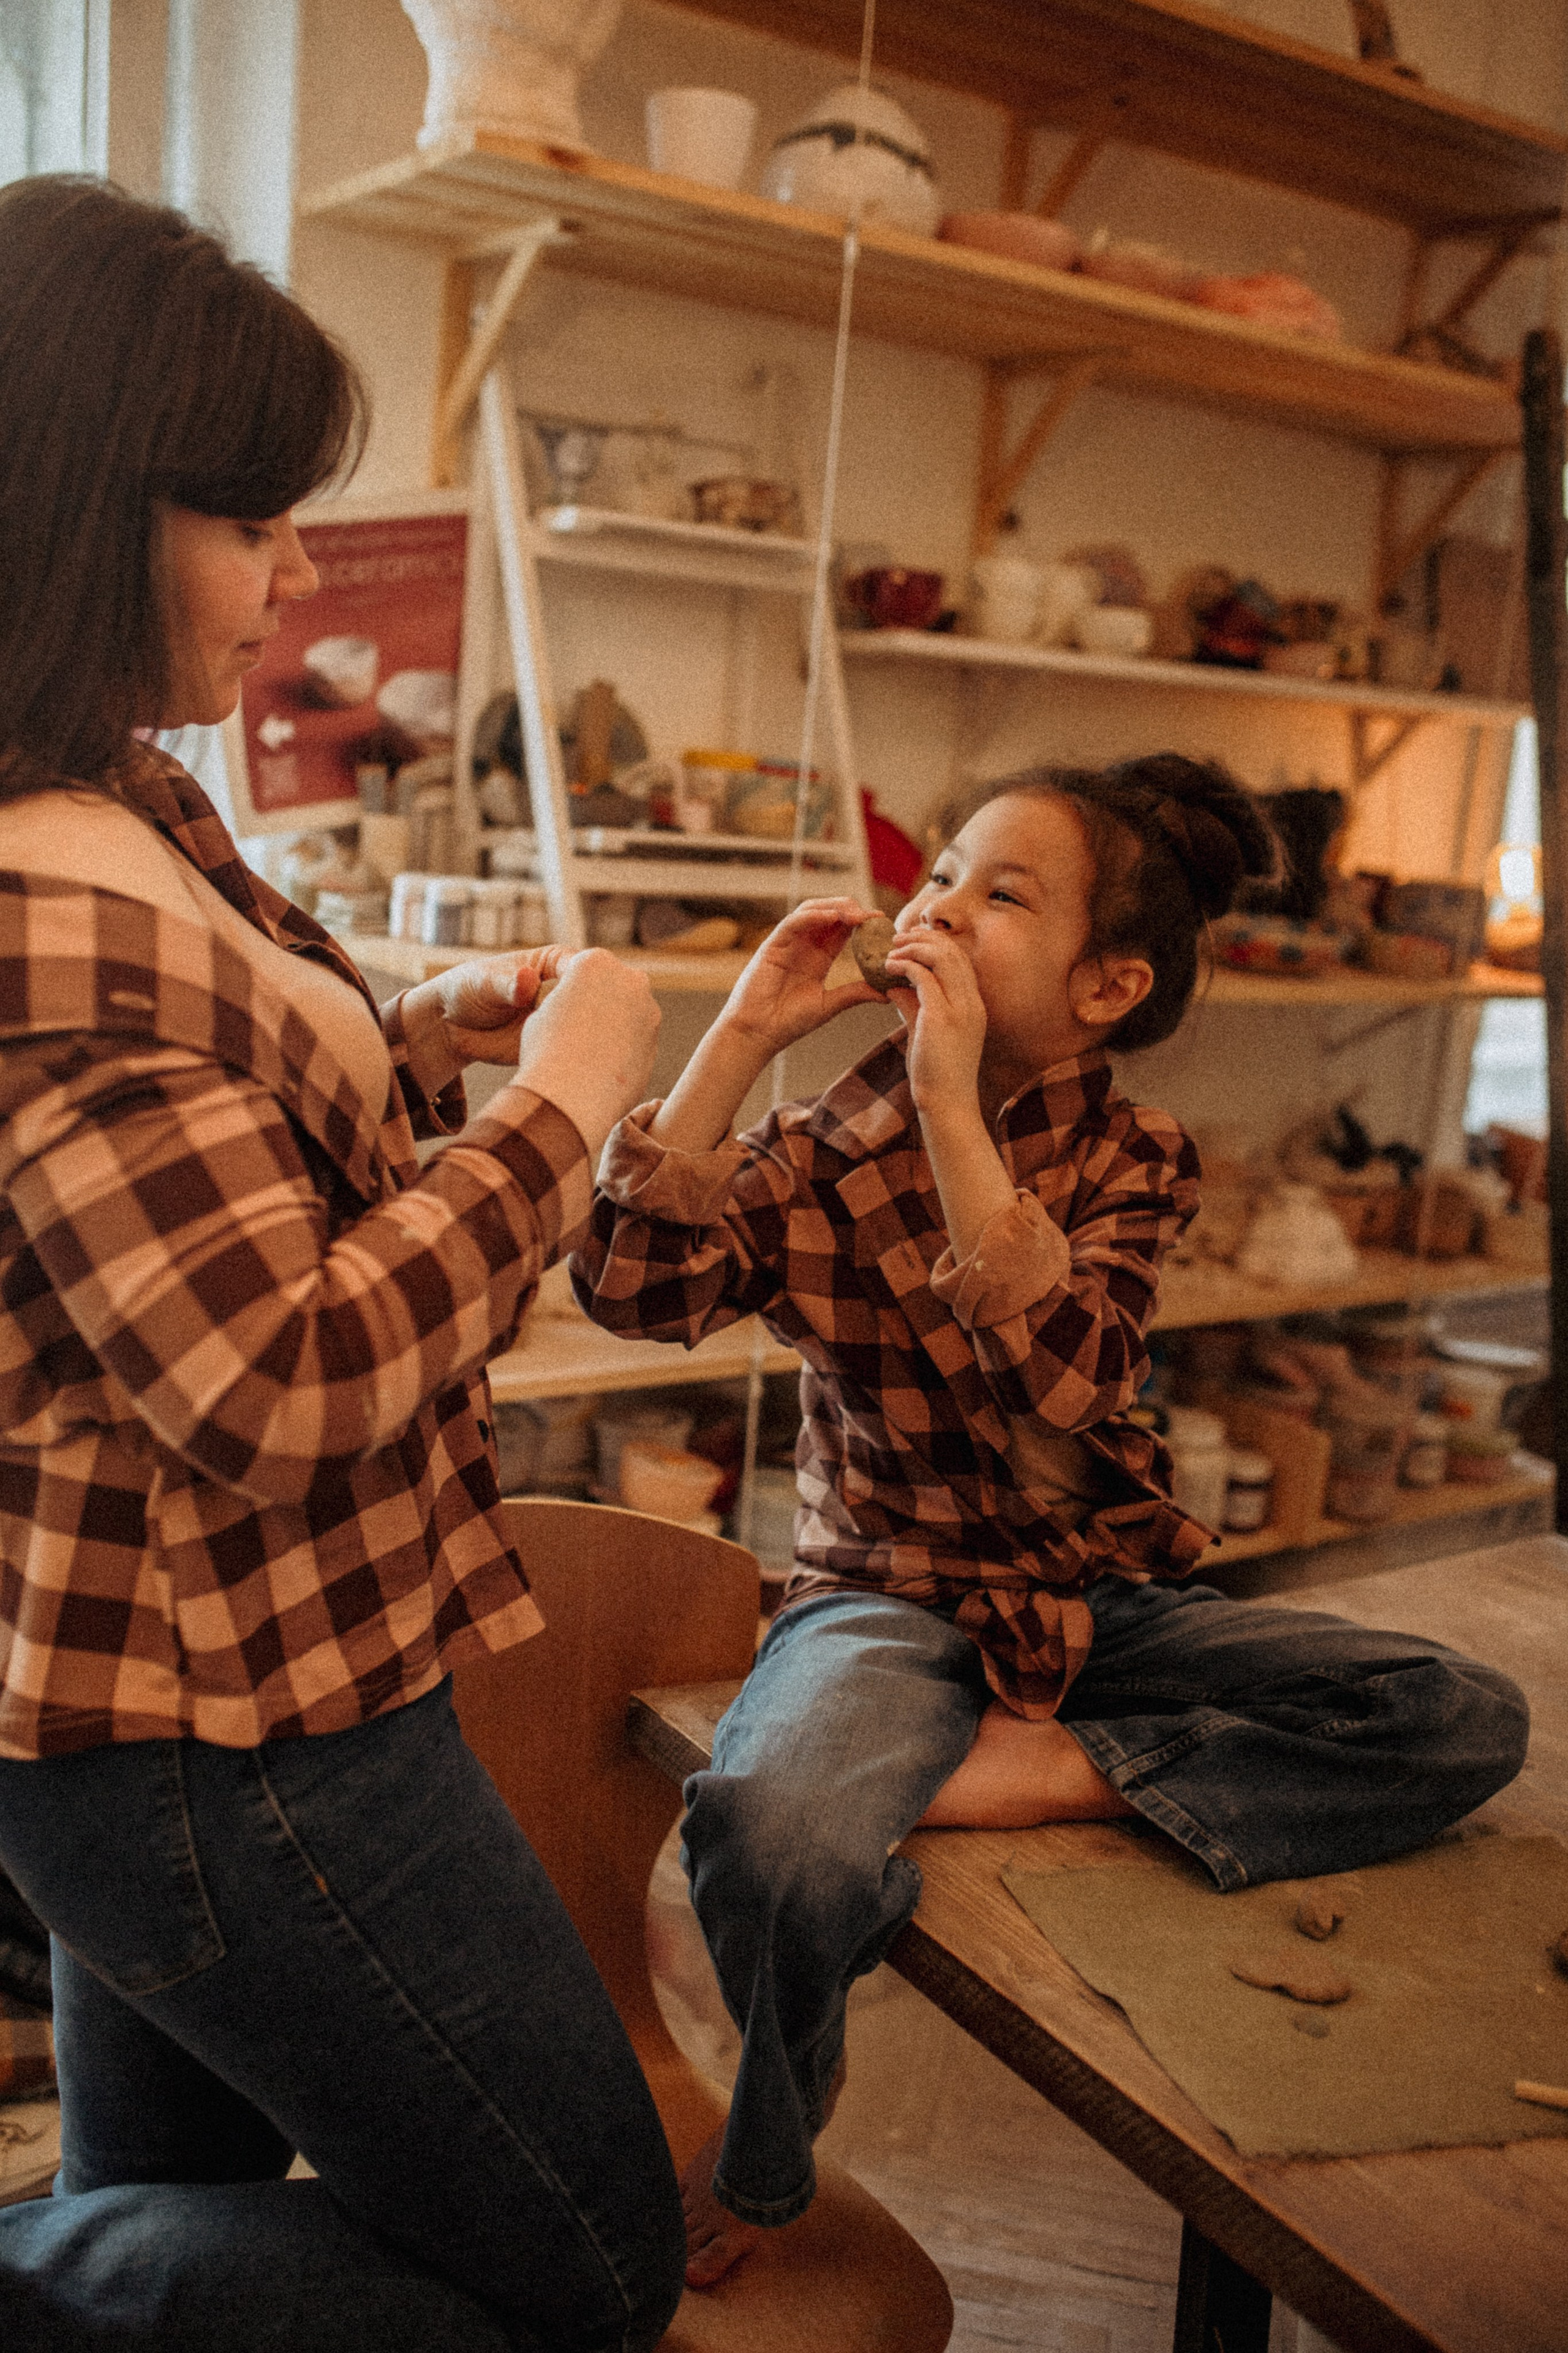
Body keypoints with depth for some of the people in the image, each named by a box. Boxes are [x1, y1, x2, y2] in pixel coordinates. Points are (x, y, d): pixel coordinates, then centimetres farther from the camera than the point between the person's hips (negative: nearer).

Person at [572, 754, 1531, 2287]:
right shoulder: (827, 1151, -1)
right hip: (888, 1598, -2)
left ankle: (1044, 1771, -15)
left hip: (1094, 1600, 2)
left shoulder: (1135, 1164, -1)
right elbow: (631, 1288, -19)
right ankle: (765, 2161, -2)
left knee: (1469, 1724, -14)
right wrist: (740, 1035, -20)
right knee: (771, 1833, -36)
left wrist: (954, 1110, -29)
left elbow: (1062, 1380, -22)